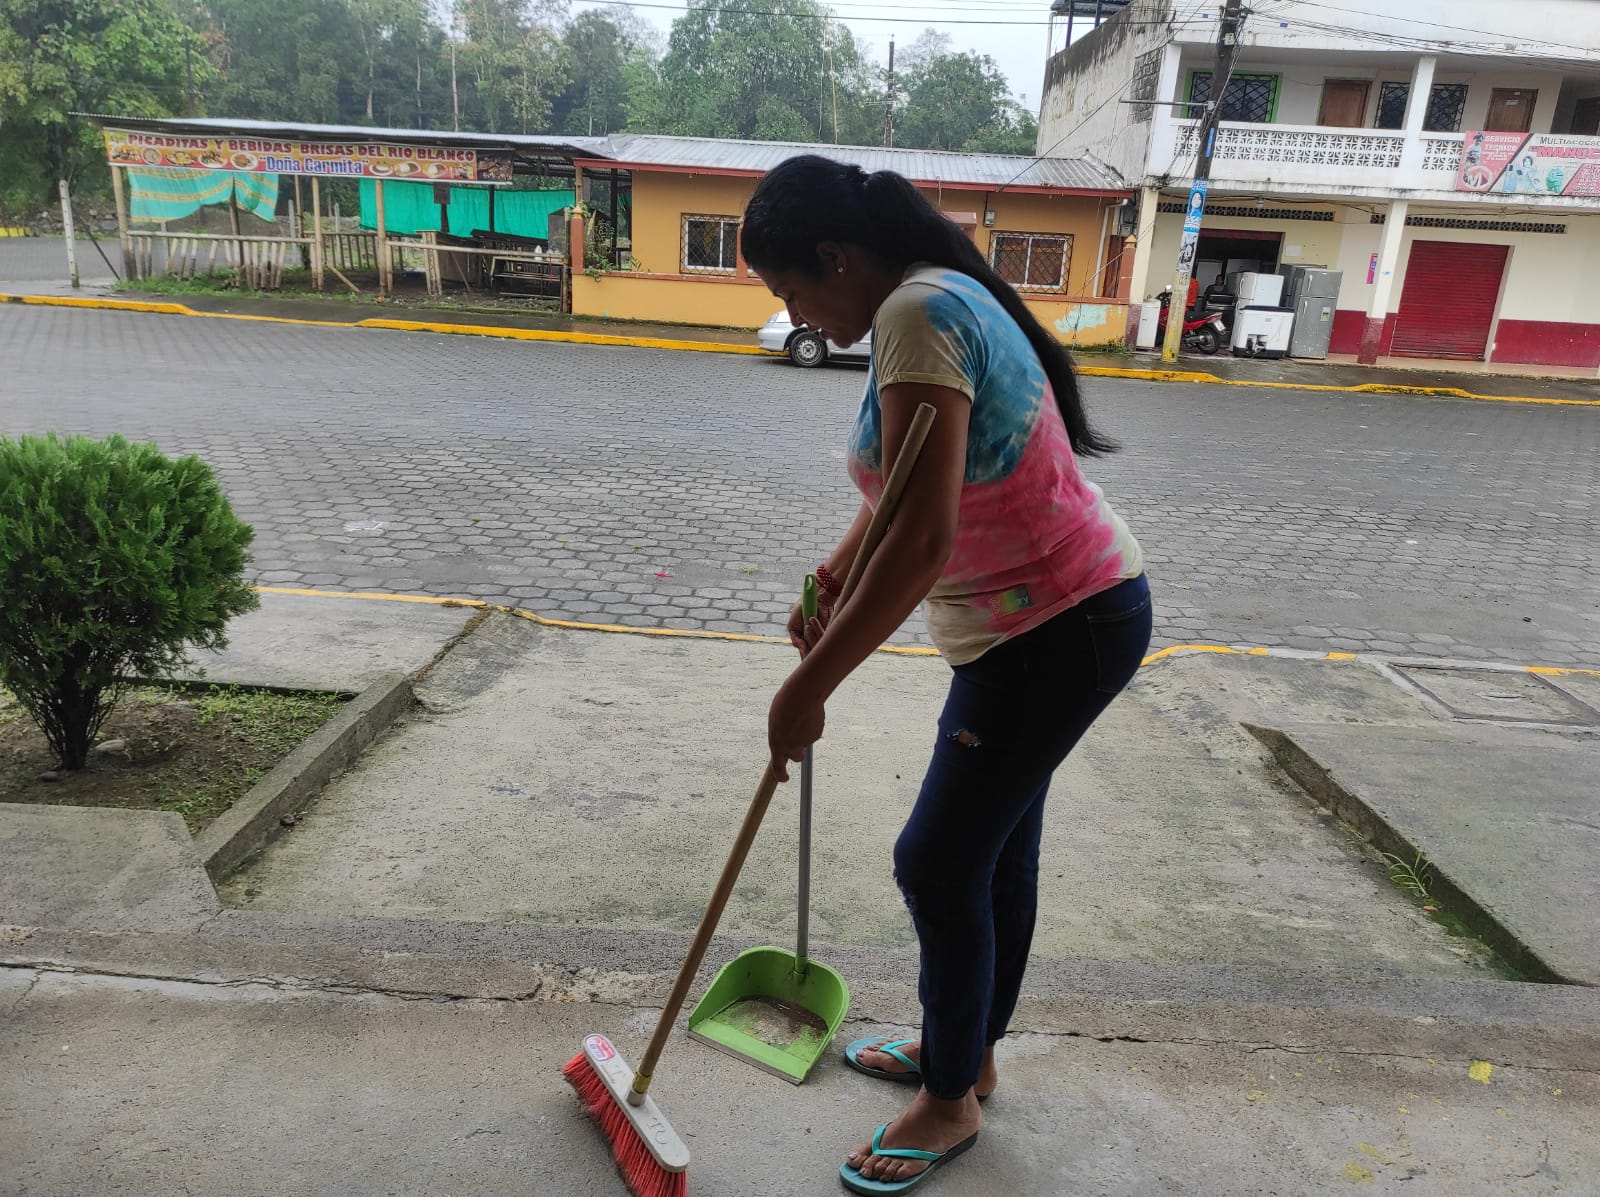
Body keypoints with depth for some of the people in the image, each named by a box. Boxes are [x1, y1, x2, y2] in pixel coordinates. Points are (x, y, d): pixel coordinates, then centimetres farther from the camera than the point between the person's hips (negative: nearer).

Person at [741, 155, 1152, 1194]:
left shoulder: (919, 312, -21)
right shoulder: (939, 300, 12)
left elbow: (922, 541, -30)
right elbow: (903, 496, 19)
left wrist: (809, 685, -24)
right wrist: (830, 582, 9)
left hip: (1063, 628, -10)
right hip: (1060, 615, 10)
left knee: (940, 861, 1)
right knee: (997, 849, 19)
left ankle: (950, 1102, 24)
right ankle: (968, 1049, 39)